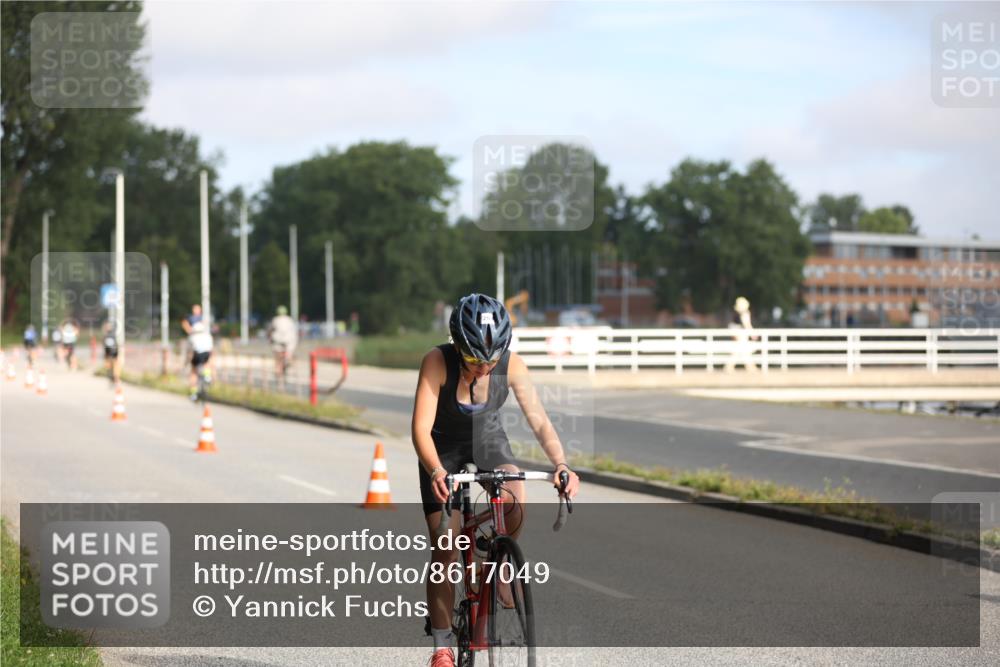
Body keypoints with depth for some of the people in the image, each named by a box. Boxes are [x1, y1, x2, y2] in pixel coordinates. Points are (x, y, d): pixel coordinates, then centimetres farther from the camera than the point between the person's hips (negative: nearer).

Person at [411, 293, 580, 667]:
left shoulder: (511, 366, -24)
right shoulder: (437, 362, -30)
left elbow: (539, 420, -26)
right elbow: (421, 429, -35)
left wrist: (560, 464, -43)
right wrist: (436, 472, -52)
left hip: (489, 442, 2)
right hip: (443, 449, -1)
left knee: (515, 503, -30)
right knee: (444, 551, -6)